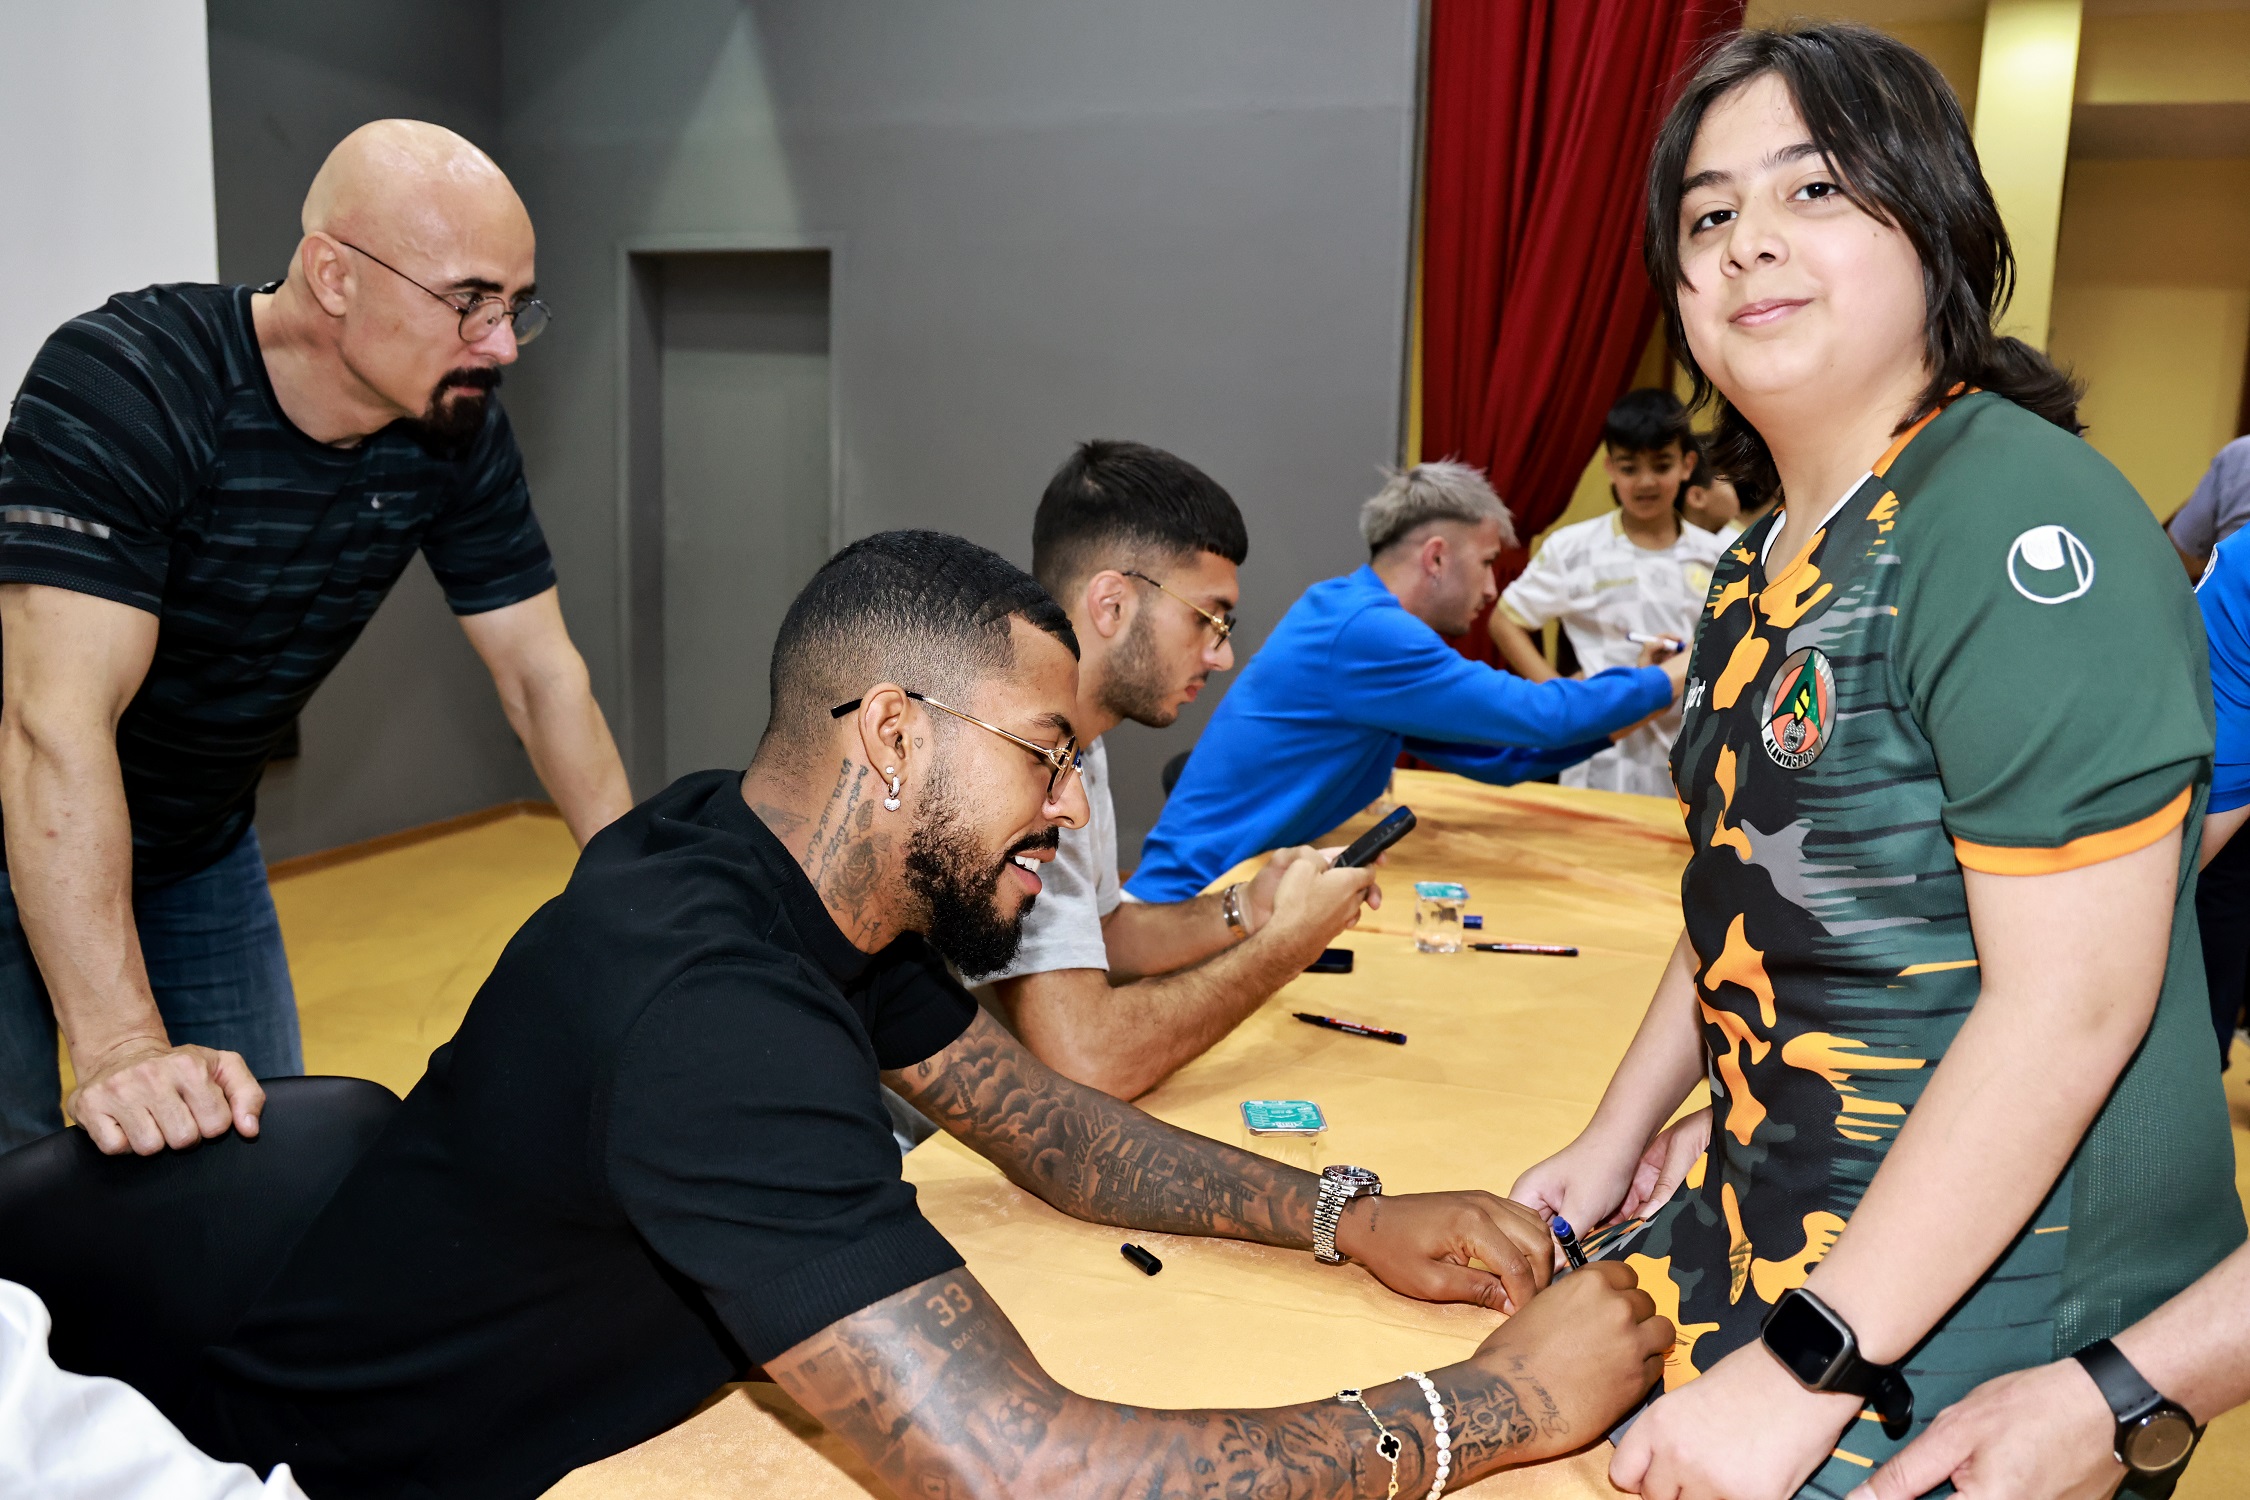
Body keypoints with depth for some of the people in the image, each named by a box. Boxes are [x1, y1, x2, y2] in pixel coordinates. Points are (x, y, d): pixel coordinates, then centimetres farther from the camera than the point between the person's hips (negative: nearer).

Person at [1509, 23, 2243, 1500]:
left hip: (1989, 1308, -7)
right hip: (1771, 1223, 8)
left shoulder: (2023, 523, -20)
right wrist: (1621, 1133, 14)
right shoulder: (1764, 566, 8)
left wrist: (1805, 1367, -23)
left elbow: (2072, 1001, -24)